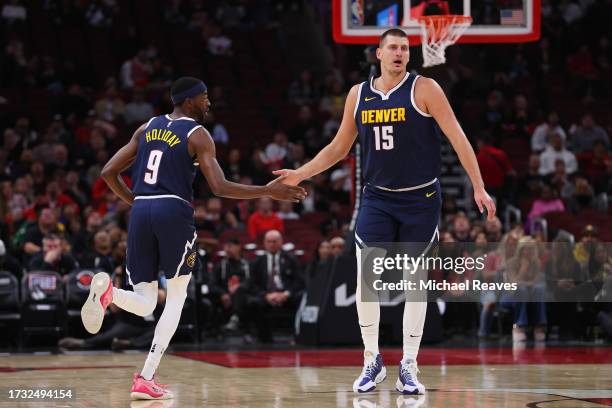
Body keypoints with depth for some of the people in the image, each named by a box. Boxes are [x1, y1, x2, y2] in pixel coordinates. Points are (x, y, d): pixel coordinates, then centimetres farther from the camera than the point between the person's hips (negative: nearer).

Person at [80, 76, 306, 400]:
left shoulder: (147, 128, 17)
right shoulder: (197, 135, 1)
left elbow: (109, 173, 15)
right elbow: (220, 188, -7)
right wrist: (268, 192, 0)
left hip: (141, 213, 5)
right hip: (174, 212, -5)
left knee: (144, 303, 10)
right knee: (176, 298, 11)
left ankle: (107, 290, -26)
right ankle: (146, 379, 2)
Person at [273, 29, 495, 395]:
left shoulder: (424, 89, -9)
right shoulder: (358, 95, 4)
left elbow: (457, 137, -12)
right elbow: (339, 148, 15)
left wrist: (479, 187, -18)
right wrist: (300, 174, 7)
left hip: (420, 200, -3)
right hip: (378, 199, 3)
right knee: (365, 278, -6)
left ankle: (409, 367, 9)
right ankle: (372, 362, 7)